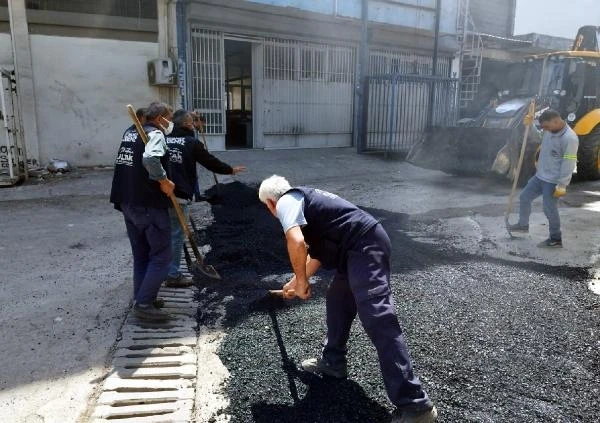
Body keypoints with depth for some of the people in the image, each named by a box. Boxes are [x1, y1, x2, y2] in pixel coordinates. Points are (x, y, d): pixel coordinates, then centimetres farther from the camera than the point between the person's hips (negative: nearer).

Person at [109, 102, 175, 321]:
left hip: (128, 202, 9)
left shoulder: (130, 131, 16)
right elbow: (150, 158, -32)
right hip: (149, 204, -9)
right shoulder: (155, 134, -11)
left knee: (141, 254, 18)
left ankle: (142, 298, 25)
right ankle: (144, 304, -2)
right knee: (161, 256, -1)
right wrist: (163, 181, -20)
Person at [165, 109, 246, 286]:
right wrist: (230, 170, 19)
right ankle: (173, 275, 9)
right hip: (179, 196, -6)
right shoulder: (191, 142, -3)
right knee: (176, 235, 2)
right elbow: (210, 161, 5)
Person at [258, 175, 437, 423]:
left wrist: (301, 281, -2)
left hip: (364, 247, -10)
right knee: (337, 302, 22)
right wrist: (295, 283, 50)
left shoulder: (286, 201, 1)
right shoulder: (305, 198, 30)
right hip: (364, 245, 10)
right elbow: (317, 251, 39)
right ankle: (332, 362, 38)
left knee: (378, 321, -13)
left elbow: (296, 242, -19)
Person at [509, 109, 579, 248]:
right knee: (524, 197, 18)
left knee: (550, 210, 0)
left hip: (553, 182, -9)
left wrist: (561, 185, -21)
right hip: (539, 176, 9)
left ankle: (556, 240, 16)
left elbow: (568, 164, -21)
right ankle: (523, 225, 38)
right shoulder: (549, 132, 3)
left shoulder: (570, 138, -22)